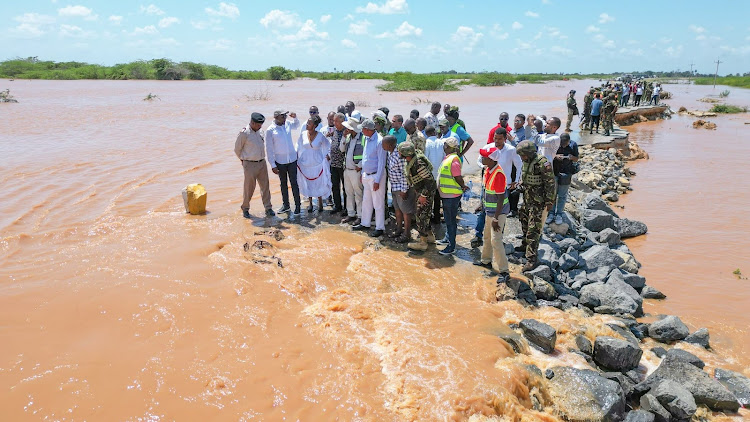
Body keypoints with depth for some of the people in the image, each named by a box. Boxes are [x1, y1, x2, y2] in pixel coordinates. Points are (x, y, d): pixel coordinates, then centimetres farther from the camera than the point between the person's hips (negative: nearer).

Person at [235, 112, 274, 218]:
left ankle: (268, 208, 14)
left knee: (265, 186, 6)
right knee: (249, 187, 3)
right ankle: (245, 208, 20)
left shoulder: (260, 132, 7)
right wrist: (244, 159, 9)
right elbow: (237, 149, -3)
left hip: (262, 163, 6)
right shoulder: (244, 133, -13)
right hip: (250, 165, -6)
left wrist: (261, 158, 15)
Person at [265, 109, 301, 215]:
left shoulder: (288, 124, 1)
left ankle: (298, 205, 9)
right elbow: (269, 149, -8)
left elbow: (296, 126, 26)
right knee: (283, 183, 12)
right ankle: (286, 205, 25)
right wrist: (273, 165, -10)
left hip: (292, 159, 2)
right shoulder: (270, 130, -10)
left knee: (294, 183, 1)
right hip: (280, 161, -2)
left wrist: (295, 118, 5)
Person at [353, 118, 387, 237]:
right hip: (367, 175, 8)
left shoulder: (379, 141, -18)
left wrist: (377, 180, -19)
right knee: (366, 201, 17)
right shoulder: (367, 139, 8)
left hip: (376, 175, -8)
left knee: (378, 203, -1)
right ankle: (365, 223, 29)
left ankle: (380, 228, 9)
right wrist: (362, 173, 18)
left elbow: (381, 163, -18)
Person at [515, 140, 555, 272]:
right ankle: (525, 245, 47)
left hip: (539, 202, -9)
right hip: (527, 199, 9)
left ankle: (531, 260, -6)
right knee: (524, 221, 24)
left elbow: (550, 183, -19)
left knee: (534, 230, -9)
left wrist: (549, 202, -18)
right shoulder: (526, 162, 6)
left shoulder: (542, 163, -21)